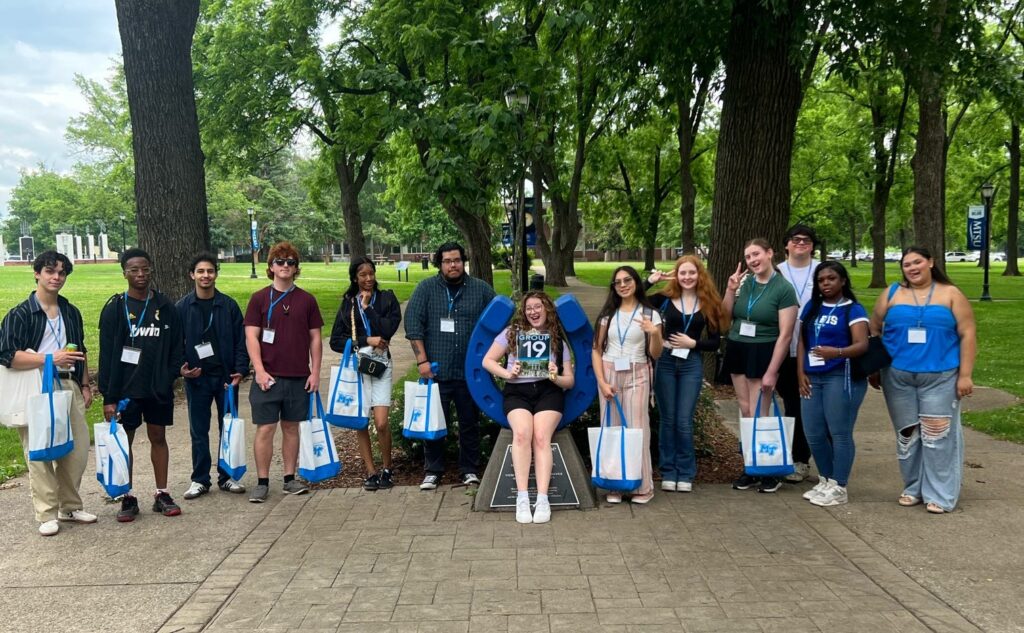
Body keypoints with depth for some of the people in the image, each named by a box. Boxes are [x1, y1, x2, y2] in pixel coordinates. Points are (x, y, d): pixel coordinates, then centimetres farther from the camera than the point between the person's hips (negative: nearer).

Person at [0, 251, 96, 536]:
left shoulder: (71, 312, 16)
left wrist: (85, 385, 17)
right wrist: (51, 358, -21)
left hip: (68, 387, 5)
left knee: (78, 449, 6)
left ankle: (70, 506, 22)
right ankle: (47, 514, 10)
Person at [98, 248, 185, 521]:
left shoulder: (164, 306, 3)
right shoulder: (115, 308, -4)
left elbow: (175, 345, 8)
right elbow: (107, 354, -4)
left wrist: (177, 369, -11)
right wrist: (109, 396, -8)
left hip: (158, 387, 2)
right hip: (126, 387, -2)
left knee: (158, 437, 10)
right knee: (124, 440, 5)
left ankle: (162, 494, 19)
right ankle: (128, 498, 16)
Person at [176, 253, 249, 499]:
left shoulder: (229, 305, 1)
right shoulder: (182, 307, 1)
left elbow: (240, 340, 1)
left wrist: (240, 370, -9)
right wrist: (180, 367, -10)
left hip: (225, 376, 1)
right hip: (197, 378, 0)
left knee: (228, 428, 8)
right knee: (199, 431, 7)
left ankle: (227, 476, 20)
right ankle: (200, 480, 17)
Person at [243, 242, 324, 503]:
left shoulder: (307, 300, 6)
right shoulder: (259, 298, 1)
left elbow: (315, 338, 8)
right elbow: (251, 337, -3)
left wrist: (315, 372, 2)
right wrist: (260, 370, -12)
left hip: (299, 377, 2)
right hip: (268, 376, -2)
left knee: (291, 427, 10)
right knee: (265, 429, -1)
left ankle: (290, 479, 18)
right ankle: (262, 482, 8)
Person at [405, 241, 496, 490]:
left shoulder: (481, 289, 5)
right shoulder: (426, 289, 2)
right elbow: (413, 325, -3)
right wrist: (422, 360, -9)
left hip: (470, 372, 1)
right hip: (436, 371, -1)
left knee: (470, 422, 9)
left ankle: (469, 469, 22)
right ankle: (432, 471, 18)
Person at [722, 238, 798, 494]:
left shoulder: (783, 289, -10)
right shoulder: (743, 282, 4)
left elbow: (785, 334, -12)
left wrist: (772, 372, -15)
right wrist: (730, 290, -6)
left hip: (763, 354, -5)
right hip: (737, 351, 5)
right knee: (745, 412, 9)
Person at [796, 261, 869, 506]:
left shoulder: (853, 309, -4)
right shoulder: (812, 307, 13)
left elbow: (862, 345, -15)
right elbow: (802, 341, 13)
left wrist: (836, 352, -33)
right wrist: (801, 373, 3)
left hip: (841, 377, -6)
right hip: (813, 378, 6)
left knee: (839, 433, -2)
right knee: (814, 434, 8)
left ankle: (839, 488, 8)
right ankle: (825, 481, 25)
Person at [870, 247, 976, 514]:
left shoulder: (951, 294, 2)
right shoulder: (892, 294, 7)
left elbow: (967, 335, 0)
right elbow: (874, 330, 10)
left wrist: (965, 375, -7)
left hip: (941, 377, -2)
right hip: (897, 377, 2)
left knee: (938, 435, -3)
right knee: (907, 434, 9)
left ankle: (940, 494, 7)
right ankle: (913, 488, 23)